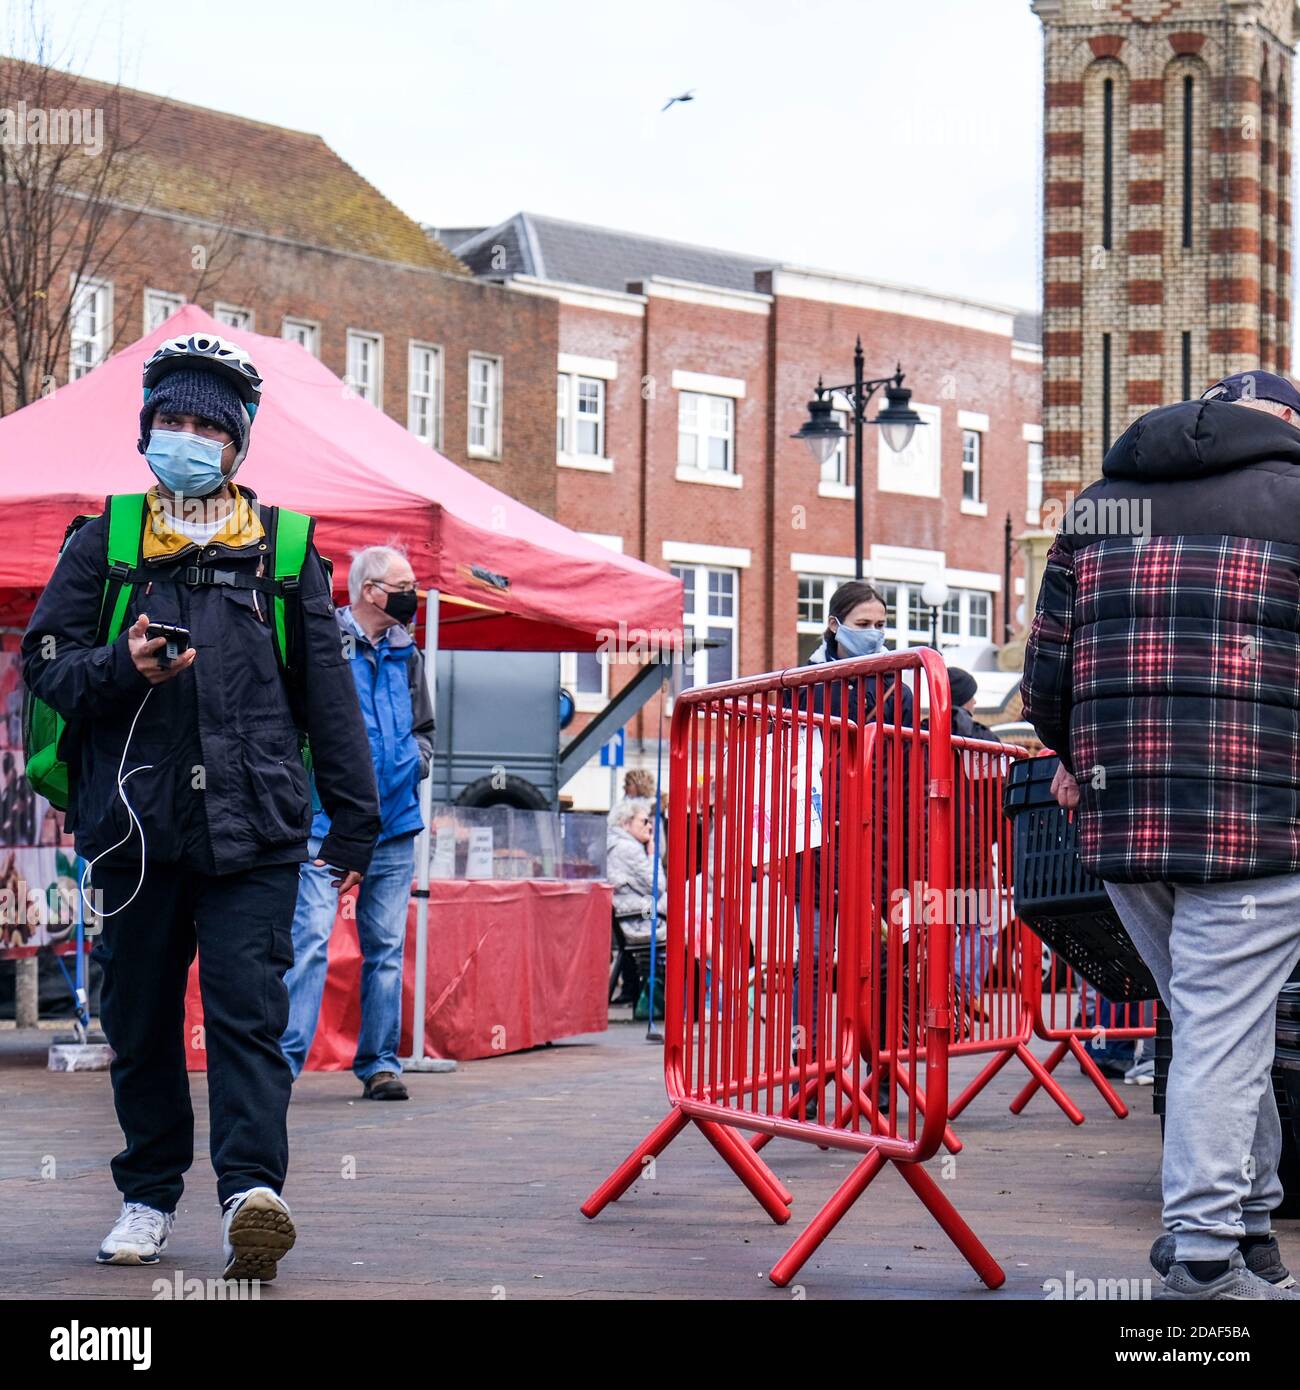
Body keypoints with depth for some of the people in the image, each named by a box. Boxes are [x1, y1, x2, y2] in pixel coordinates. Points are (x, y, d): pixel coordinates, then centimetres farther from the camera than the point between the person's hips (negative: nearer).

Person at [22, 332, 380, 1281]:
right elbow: (44, 658, 8)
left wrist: (353, 816, 10)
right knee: (140, 1018, 9)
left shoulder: (283, 549, 10)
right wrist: (123, 668, -12)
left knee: (247, 1012, -11)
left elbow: (328, 693, 12)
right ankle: (149, 1195, 21)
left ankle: (251, 1190, -17)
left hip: (252, 830, -2)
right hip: (134, 825, 2)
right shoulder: (105, 541, 11)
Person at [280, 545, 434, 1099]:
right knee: (310, 936, -13)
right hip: (328, 820, -6)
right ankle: (283, 1058, -11)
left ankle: (379, 1063, 15)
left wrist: (416, 763, 8)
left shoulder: (406, 654, 14)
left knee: (386, 945, 8)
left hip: (395, 823, 6)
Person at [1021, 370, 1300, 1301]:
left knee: (1215, 1020, 19)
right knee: (1225, 1035, -2)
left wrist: (1084, 759, 30)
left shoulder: (1098, 503, 15)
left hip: (1120, 818, 5)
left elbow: (1046, 679, 14)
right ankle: (1206, 1259, 0)